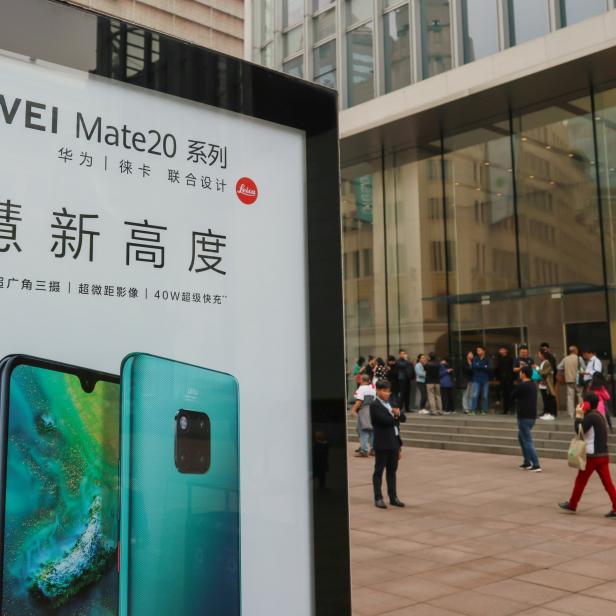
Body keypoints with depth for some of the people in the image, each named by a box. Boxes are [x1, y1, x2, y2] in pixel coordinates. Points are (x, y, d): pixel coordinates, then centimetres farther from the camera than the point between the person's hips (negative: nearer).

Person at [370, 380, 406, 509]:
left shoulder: (390, 404, 15)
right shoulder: (374, 405, -10)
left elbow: (403, 418, 10)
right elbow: (386, 420, -21)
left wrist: (397, 414, -12)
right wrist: (396, 416, -3)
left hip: (394, 442, 8)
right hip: (382, 443, -7)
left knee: (392, 470, 12)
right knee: (379, 471, 1)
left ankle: (393, 497, 18)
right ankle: (378, 498, 5)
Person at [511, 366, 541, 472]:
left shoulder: (521, 386, -14)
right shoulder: (533, 385, 12)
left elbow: (512, 396, -5)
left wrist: (516, 399, 12)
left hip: (524, 416, -9)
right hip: (531, 415, 9)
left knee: (527, 441, -7)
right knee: (521, 437, 21)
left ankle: (536, 465, -12)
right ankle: (527, 462, 21)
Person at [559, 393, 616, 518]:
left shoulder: (591, 416, -16)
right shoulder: (599, 415, 13)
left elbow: (579, 430, -16)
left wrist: (578, 416, -9)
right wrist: (582, 416, 10)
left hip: (592, 455, -8)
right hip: (603, 455, 8)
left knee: (581, 481, 7)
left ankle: (572, 504, 19)